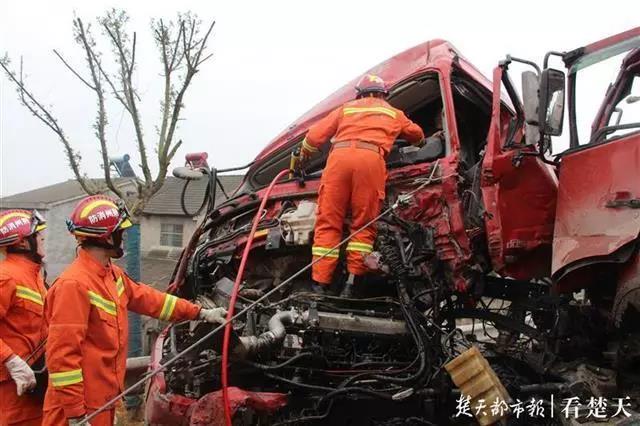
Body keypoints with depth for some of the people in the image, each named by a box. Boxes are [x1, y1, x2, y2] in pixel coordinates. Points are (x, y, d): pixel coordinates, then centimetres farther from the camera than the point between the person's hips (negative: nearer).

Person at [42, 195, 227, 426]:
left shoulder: (113, 275, 9)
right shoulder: (74, 285, -21)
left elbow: (148, 298, 19)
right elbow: (63, 353, -23)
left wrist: (201, 313, 18)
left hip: (103, 398, 9)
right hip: (81, 405, -9)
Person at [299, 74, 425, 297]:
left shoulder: (346, 108, 31)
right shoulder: (394, 114, 33)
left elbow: (315, 134, 22)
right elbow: (417, 135, 51)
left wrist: (303, 156, 39)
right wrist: (416, 143, 74)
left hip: (339, 156, 1)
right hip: (371, 158, 0)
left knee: (327, 222, 1)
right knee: (363, 224, 5)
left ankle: (319, 284, -6)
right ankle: (352, 281, -8)